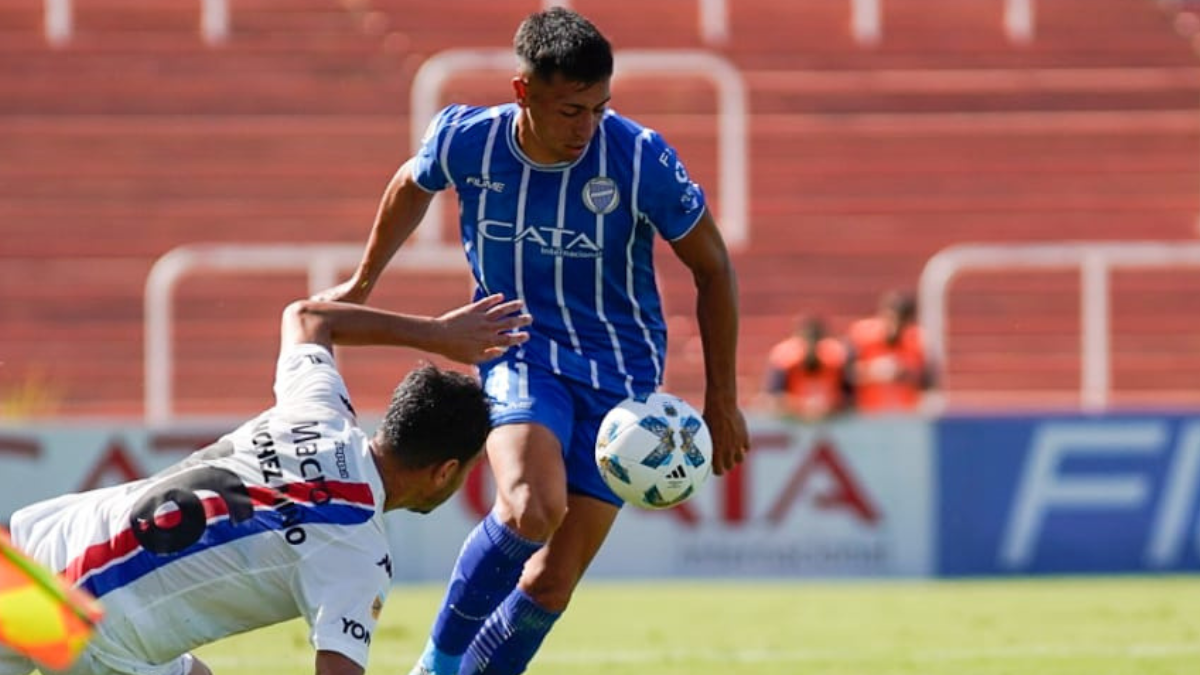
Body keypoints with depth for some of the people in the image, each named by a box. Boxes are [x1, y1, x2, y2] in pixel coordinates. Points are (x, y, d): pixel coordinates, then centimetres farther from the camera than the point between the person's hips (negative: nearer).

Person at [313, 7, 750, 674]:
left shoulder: (641, 158, -17)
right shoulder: (465, 141, -12)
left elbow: (713, 269, -3)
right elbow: (412, 187, 14)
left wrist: (722, 400, 0)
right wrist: (363, 283, 26)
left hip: (620, 375, 1)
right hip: (521, 359, 0)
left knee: (554, 580, -4)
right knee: (532, 509, -31)